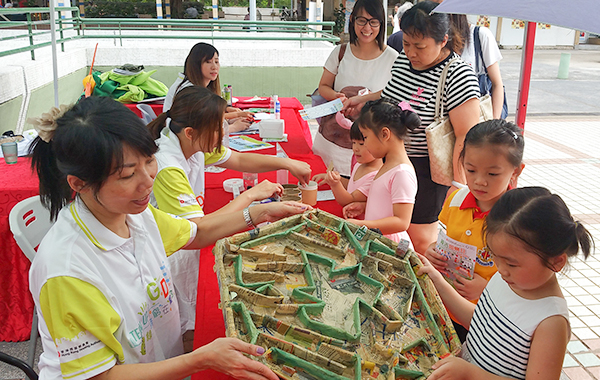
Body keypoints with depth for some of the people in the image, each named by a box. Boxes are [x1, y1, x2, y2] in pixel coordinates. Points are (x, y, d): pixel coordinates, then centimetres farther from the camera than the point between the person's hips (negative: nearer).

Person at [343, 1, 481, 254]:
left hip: (428, 168, -7)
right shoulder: (402, 60, 2)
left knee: (419, 235, 5)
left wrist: (459, 186, -22)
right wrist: (364, 100, 10)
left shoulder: (457, 75, -22)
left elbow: (467, 137, -22)